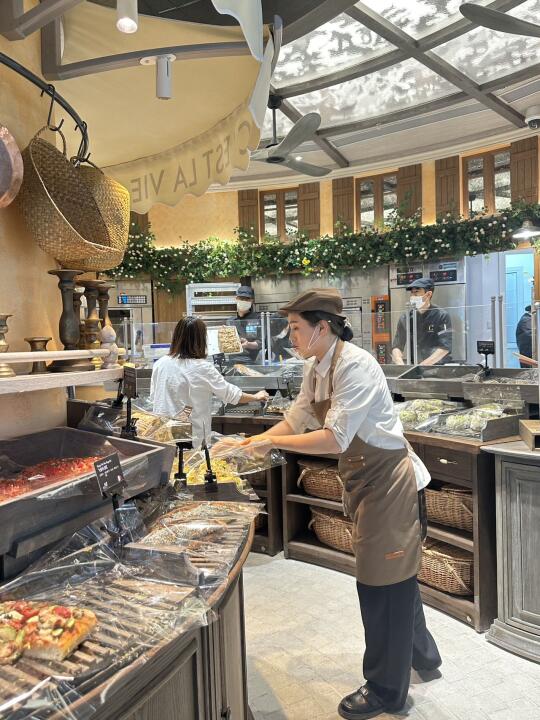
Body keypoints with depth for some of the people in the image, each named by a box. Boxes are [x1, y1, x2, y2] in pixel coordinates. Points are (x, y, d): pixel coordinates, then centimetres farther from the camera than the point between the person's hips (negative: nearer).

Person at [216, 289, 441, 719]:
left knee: (384, 581, 5)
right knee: (396, 574, 24)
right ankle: (421, 655, 48)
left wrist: (271, 442, -24)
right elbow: (296, 421, 9)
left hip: (388, 479, -9)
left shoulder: (355, 366, -25)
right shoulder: (315, 368, 2)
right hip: (363, 478, 9)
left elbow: (334, 439, -30)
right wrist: (249, 442, 0)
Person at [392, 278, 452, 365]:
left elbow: (445, 348, -11)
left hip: (439, 366, -3)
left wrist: (422, 366, -21)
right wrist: (401, 364, -16)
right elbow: (397, 347, 4)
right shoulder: (405, 318, 5)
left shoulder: (442, 316, -3)